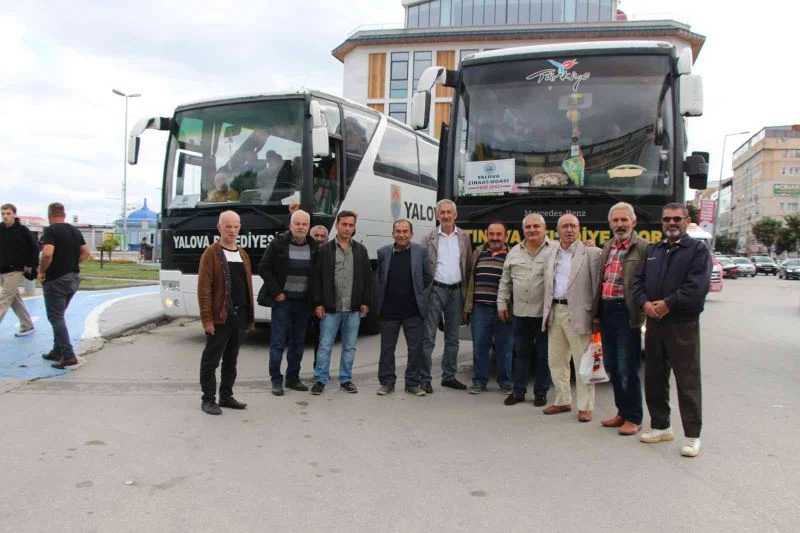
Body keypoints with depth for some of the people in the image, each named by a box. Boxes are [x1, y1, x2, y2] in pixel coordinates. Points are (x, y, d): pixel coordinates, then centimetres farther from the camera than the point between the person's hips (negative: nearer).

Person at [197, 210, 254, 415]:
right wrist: (207, 318, -17)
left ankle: (226, 396, 25)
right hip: (220, 316, -7)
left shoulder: (243, 254, 15)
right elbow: (204, 288, -12)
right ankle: (208, 399, 12)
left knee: (231, 359, 14)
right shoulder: (211, 253, -6)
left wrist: (250, 315, 13)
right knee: (211, 359, 2)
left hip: (240, 315, 7)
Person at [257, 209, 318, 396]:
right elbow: (264, 268, -4)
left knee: (298, 342, 10)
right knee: (278, 342, -1)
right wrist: (276, 292, -9)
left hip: (303, 302, 4)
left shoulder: (314, 247, 3)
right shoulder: (278, 244, -5)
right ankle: (276, 381, 6)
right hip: (282, 300, -3)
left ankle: (293, 378, 21)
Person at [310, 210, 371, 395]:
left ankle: (346, 379, 21)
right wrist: (318, 303, -7)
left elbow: (367, 278, 9)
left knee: (350, 347, 10)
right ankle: (320, 380, 12)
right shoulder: (324, 250, 0)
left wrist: (366, 302, 3)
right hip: (330, 308, -3)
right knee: (325, 346, 2)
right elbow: (317, 278, -2)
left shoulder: (361, 250, 8)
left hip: (354, 309, 3)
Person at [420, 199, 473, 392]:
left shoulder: (464, 238, 8)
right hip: (435, 290, -3)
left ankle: (449, 376, 22)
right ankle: (424, 378, 2)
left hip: (456, 291, 4)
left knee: (452, 338, 12)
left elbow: (468, 266, 9)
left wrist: (466, 291, 3)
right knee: (428, 337, -3)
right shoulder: (430, 238, 0)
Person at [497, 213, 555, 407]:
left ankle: (541, 392, 18)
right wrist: (502, 303, 9)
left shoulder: (555, 250, -3)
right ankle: (518, 391, 20)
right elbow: (505, 281, 14)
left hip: (544, 313, -4)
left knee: (543, 354, 6)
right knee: (521, 353, 11)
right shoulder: (514, 252, 10)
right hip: (519, 312, 4)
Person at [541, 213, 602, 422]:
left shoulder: (591, 253, -3)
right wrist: (548, 312, 10)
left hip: (577, 314, -6)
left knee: (583, 362, 0)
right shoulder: (552, 254, 14)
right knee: (556, 361, 13)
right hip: (555, 312, 6)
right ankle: (563, 401, 26)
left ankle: (585, 407, 10)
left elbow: (597, 285, -7)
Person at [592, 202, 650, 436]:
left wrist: (641, 313, -17)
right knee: (611, 366, 14)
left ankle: (633, 418, 13)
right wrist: (596, 310, 12)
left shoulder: (643, 248, -7)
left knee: (627, 368, -1)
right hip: (606, 310, 7)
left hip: (626, 312, -7)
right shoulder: (607, 247, 15)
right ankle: (622, 412, 28)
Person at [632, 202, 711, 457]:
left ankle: (692, 436, 6)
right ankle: (661, 426, 26)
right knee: (654, 378, 12)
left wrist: (667, 304, -17)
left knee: (688, 382, -3)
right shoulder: (652, 250, 16)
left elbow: (698, 286, -14)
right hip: (654, 323, 6)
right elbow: (638, 281, 10)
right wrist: (645, 303, -8)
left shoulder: (698, 249, -2)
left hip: (683, 325, -6)